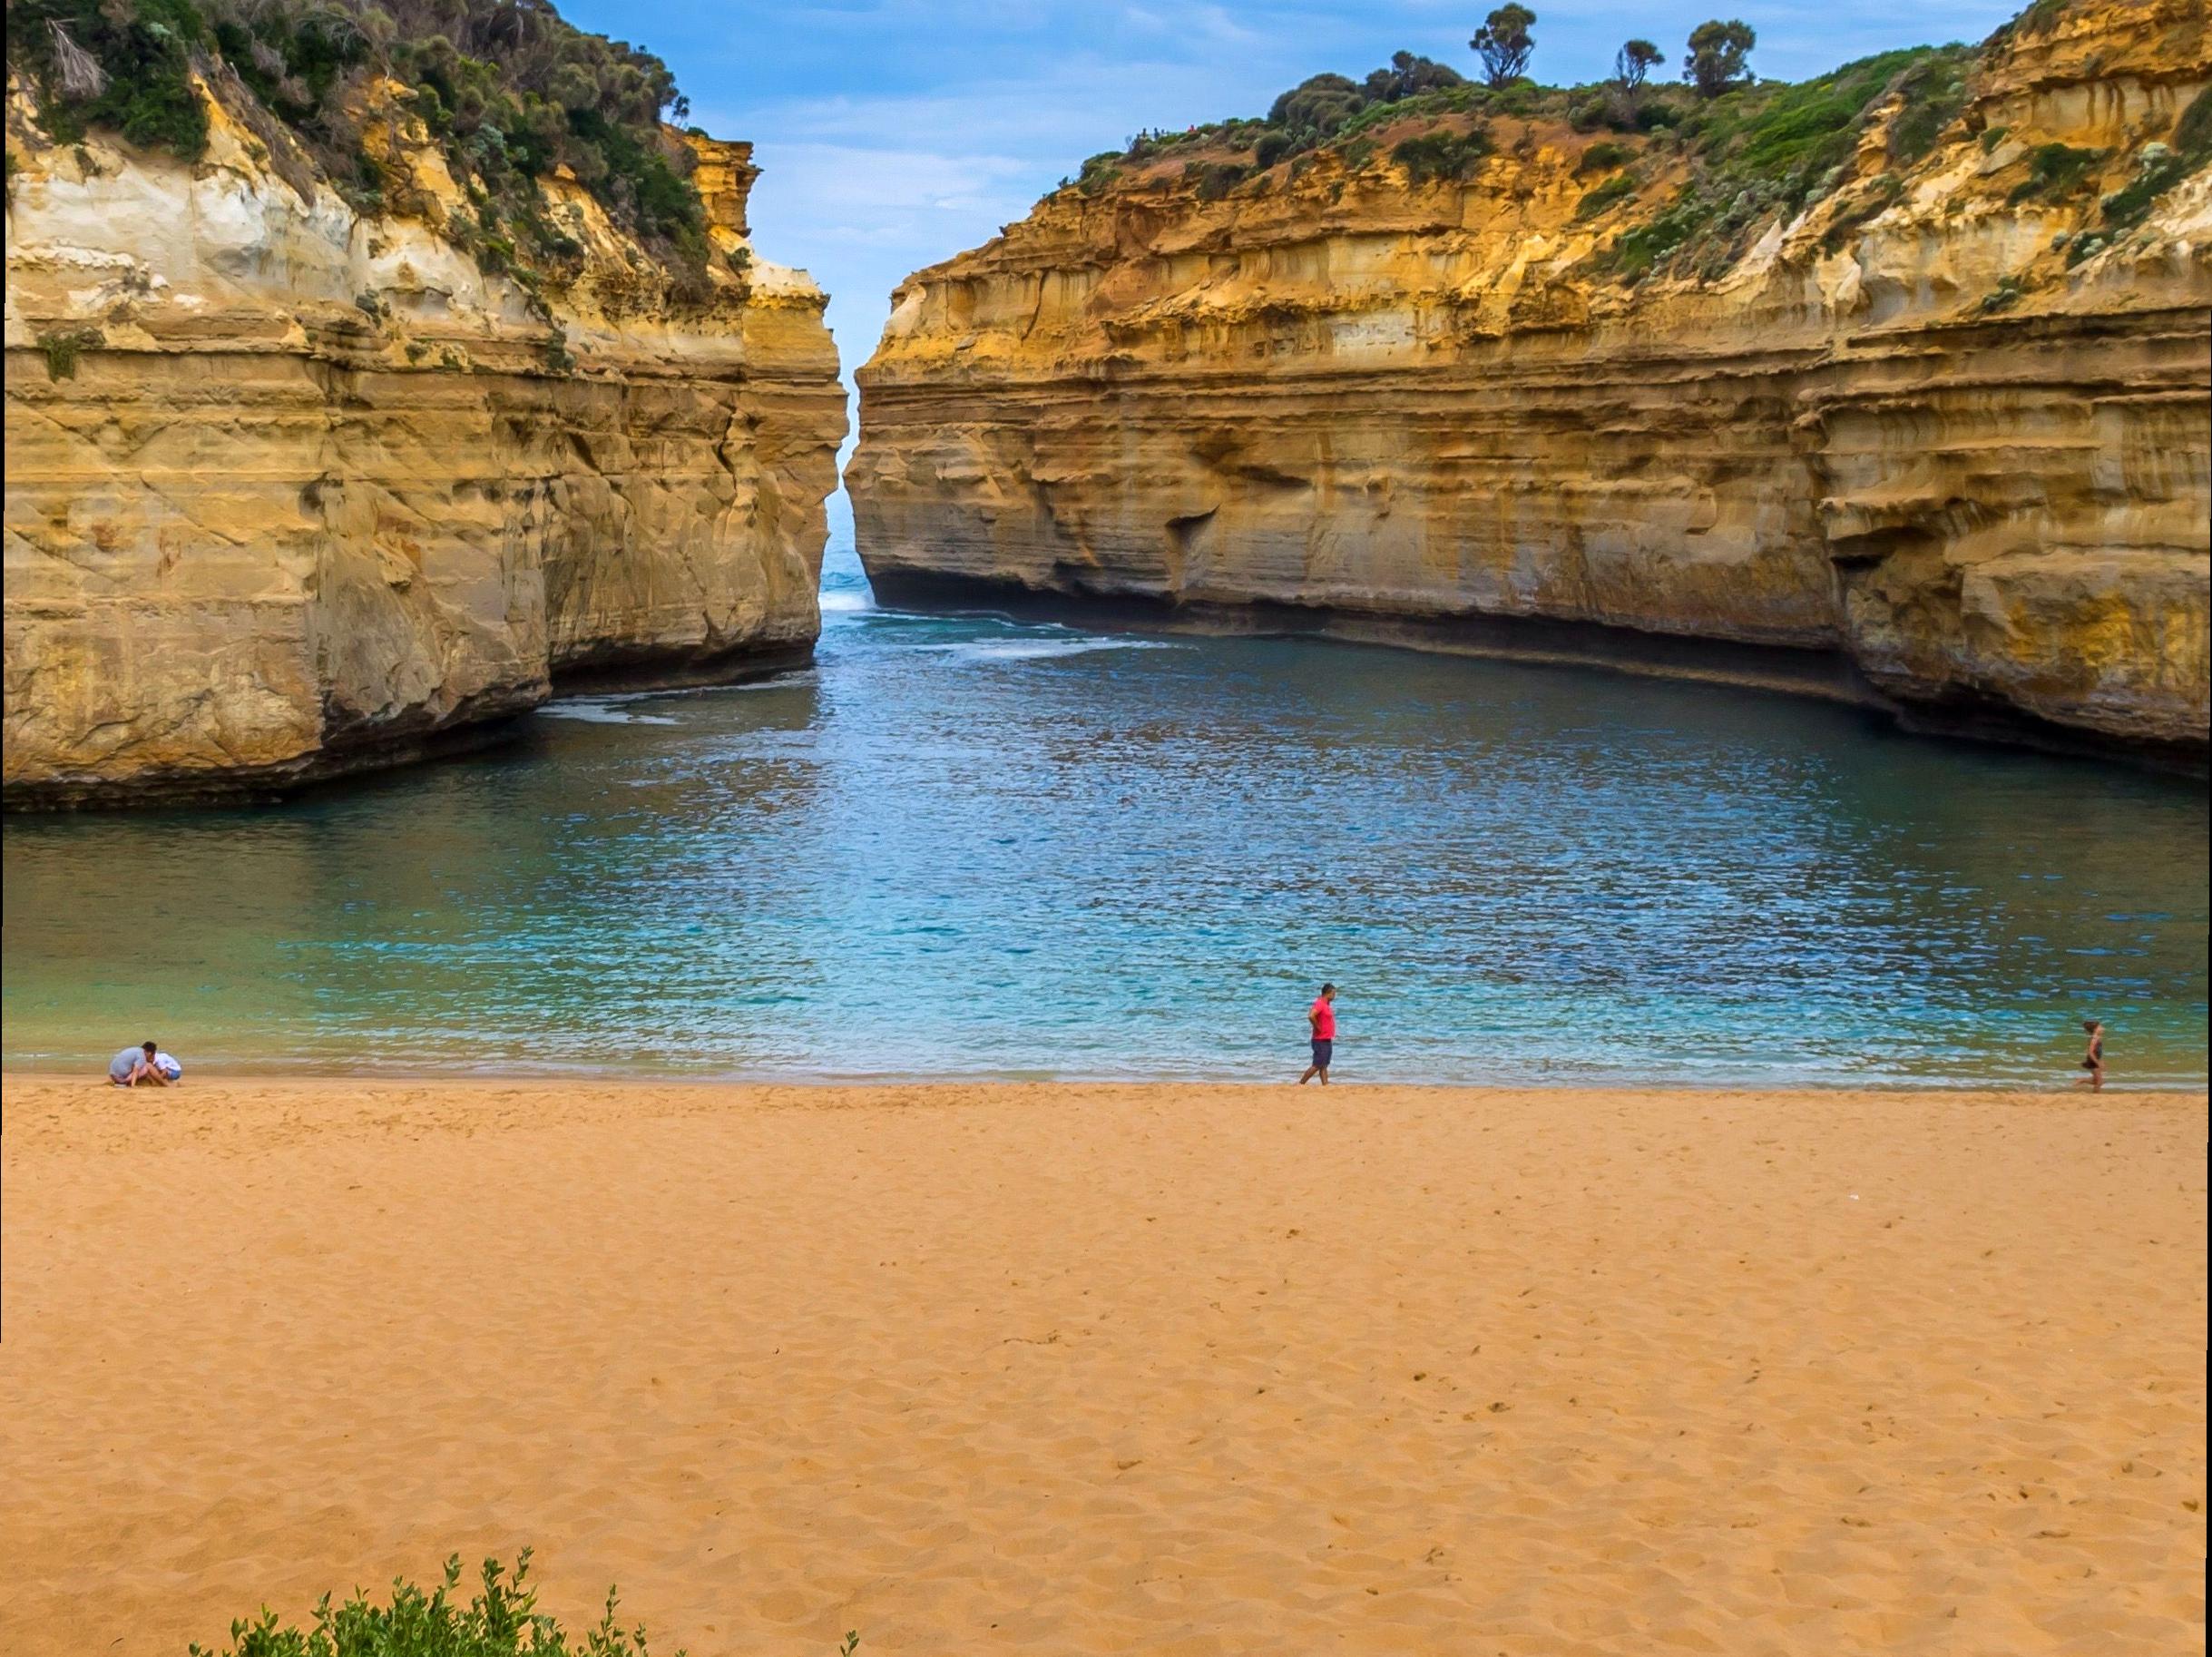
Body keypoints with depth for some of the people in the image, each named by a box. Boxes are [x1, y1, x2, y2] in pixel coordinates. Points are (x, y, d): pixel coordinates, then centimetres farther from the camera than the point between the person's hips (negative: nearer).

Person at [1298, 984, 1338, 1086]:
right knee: (1317, 1065, -8)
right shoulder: (1320, 1004, -18)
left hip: (1327, 1040, 10)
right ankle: (1301, 1084, -3)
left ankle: (1325, 1085, 11)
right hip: (1321, 1041, -10)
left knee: (1324, 1066, 9)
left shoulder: (1327, 1004, 12)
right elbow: (1311, 1016, -33)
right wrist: (1318, 1028, -20)